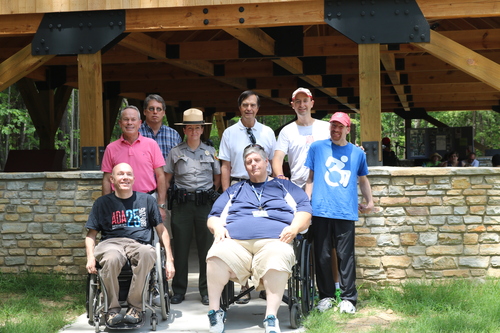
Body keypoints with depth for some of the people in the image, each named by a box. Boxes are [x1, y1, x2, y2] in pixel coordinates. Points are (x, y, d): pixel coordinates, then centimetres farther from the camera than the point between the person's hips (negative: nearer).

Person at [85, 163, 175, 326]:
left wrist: (169, 260, 10)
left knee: (146, 253, -39)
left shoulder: (147, 200, 19)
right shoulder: (102, 203, 18)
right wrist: (90, 258, -4)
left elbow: (162, 231, 19)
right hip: (111, 243, 0)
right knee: (111, 258, -39)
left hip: (139, 244, 0)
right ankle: (113, 308, -19)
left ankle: (135, 306, -23)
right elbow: (91, 235, 16)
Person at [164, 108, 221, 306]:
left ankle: (206, 290, 11)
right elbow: (166, 179, 9)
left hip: (205, 203, 0)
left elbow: (218, 177, 18)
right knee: (180, 246, 1)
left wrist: (211, 193, 8)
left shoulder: (210, 152, 10)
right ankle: (179, 290, 10)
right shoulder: (175, 153, 8)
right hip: (181, 202, 0)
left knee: (206, 246, 1)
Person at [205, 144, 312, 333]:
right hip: (234, 241, 2)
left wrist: (294, 227, -3)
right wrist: (217, 227, 5)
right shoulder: (234, 191, 35)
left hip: (274, 240, -1)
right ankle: (214, 311, -26)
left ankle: (271, 318, -39)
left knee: (278, 257, -39)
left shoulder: (284, 186, 29)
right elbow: (213, 217, 29)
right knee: (217, 255, -34)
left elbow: (304, 209, 17)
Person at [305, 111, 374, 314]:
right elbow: (310, 177, 10)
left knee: (346, 256, -1)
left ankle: (348, 298, 6)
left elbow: (363, 179, 24)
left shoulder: (357, 153, 13)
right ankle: (326, 296, 16)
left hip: (346, 212, 0)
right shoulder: (317, 148, 9)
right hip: (321, 211, 0)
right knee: (322, 256, 4)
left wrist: (369, 201, 15)